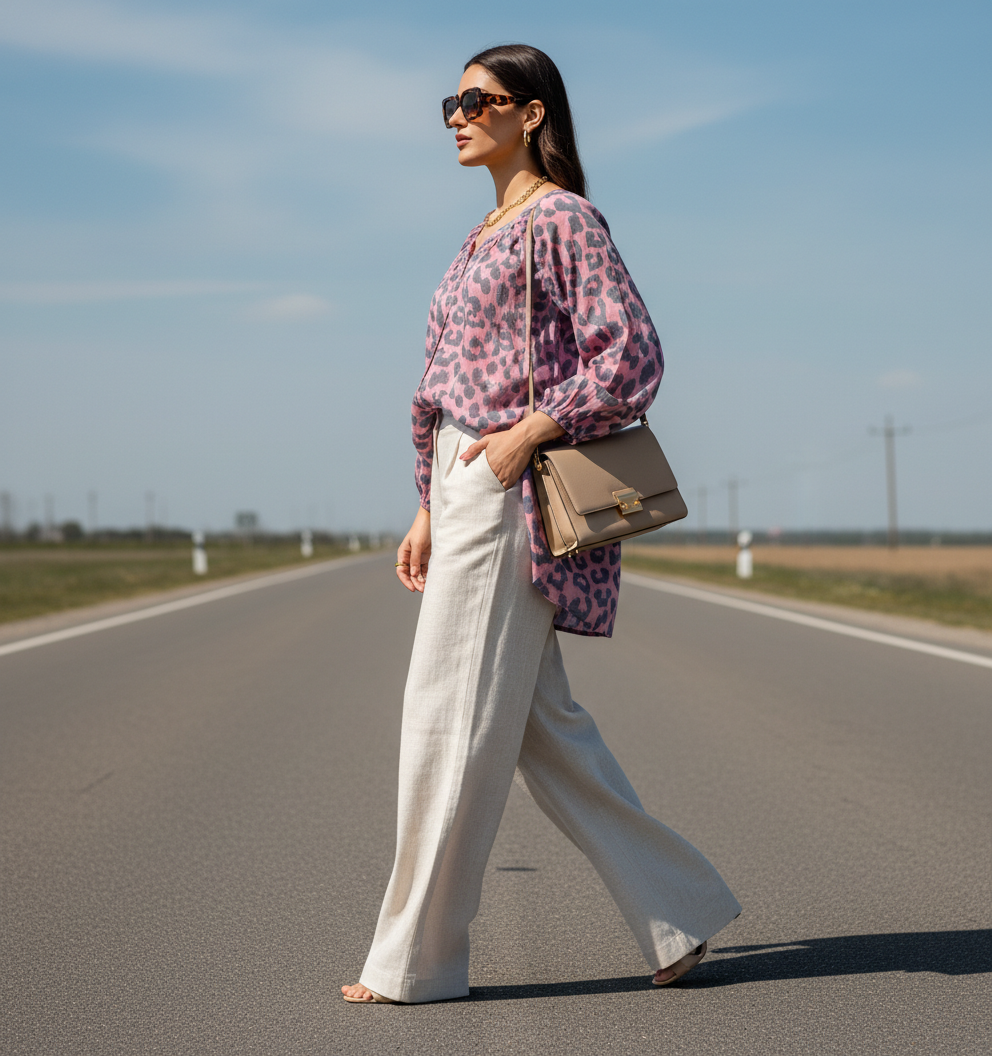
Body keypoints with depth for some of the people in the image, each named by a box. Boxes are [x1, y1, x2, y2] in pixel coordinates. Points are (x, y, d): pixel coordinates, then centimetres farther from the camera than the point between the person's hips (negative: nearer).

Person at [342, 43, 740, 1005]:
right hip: (466, 488, 10)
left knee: (453, 717, -5)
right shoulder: (488, 234, 20)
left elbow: (632, 355, -14)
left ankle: (416, 956, 4)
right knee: (538, 723, 9)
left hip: (510, 492, -10)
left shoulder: (563, 218, -7)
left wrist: (525, 435, -19)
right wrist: (427, 512, 18)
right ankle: (679, 912, 15)